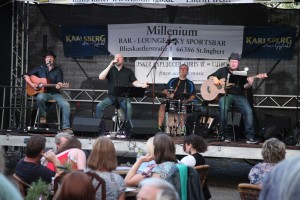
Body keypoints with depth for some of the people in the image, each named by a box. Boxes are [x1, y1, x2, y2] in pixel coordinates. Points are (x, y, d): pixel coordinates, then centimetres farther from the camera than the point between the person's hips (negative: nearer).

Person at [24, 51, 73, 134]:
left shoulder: (58, 70, 9)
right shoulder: (40, 69, 9)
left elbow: (60, 82, -4)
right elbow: (26, 75, 10)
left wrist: (59, 85, -29)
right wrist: (31, 84, -7)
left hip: (55, 93, 1)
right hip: (43, 92, -1)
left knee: (66, 105, -25)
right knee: (40, 97, -39)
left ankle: (66, 127, -23)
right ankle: (43, 115, -11)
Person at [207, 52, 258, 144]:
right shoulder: (223, 71, 17)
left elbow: (244, 87, 9)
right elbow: (210, 77, 21)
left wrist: (249, 84, -13)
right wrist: (214, 78, -3)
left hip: (239, 96, 2)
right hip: (225, 94, -2)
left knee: (248, 111, -22)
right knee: (223, 108, -34)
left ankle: (250, 136, -17)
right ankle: (223, 134, -20)